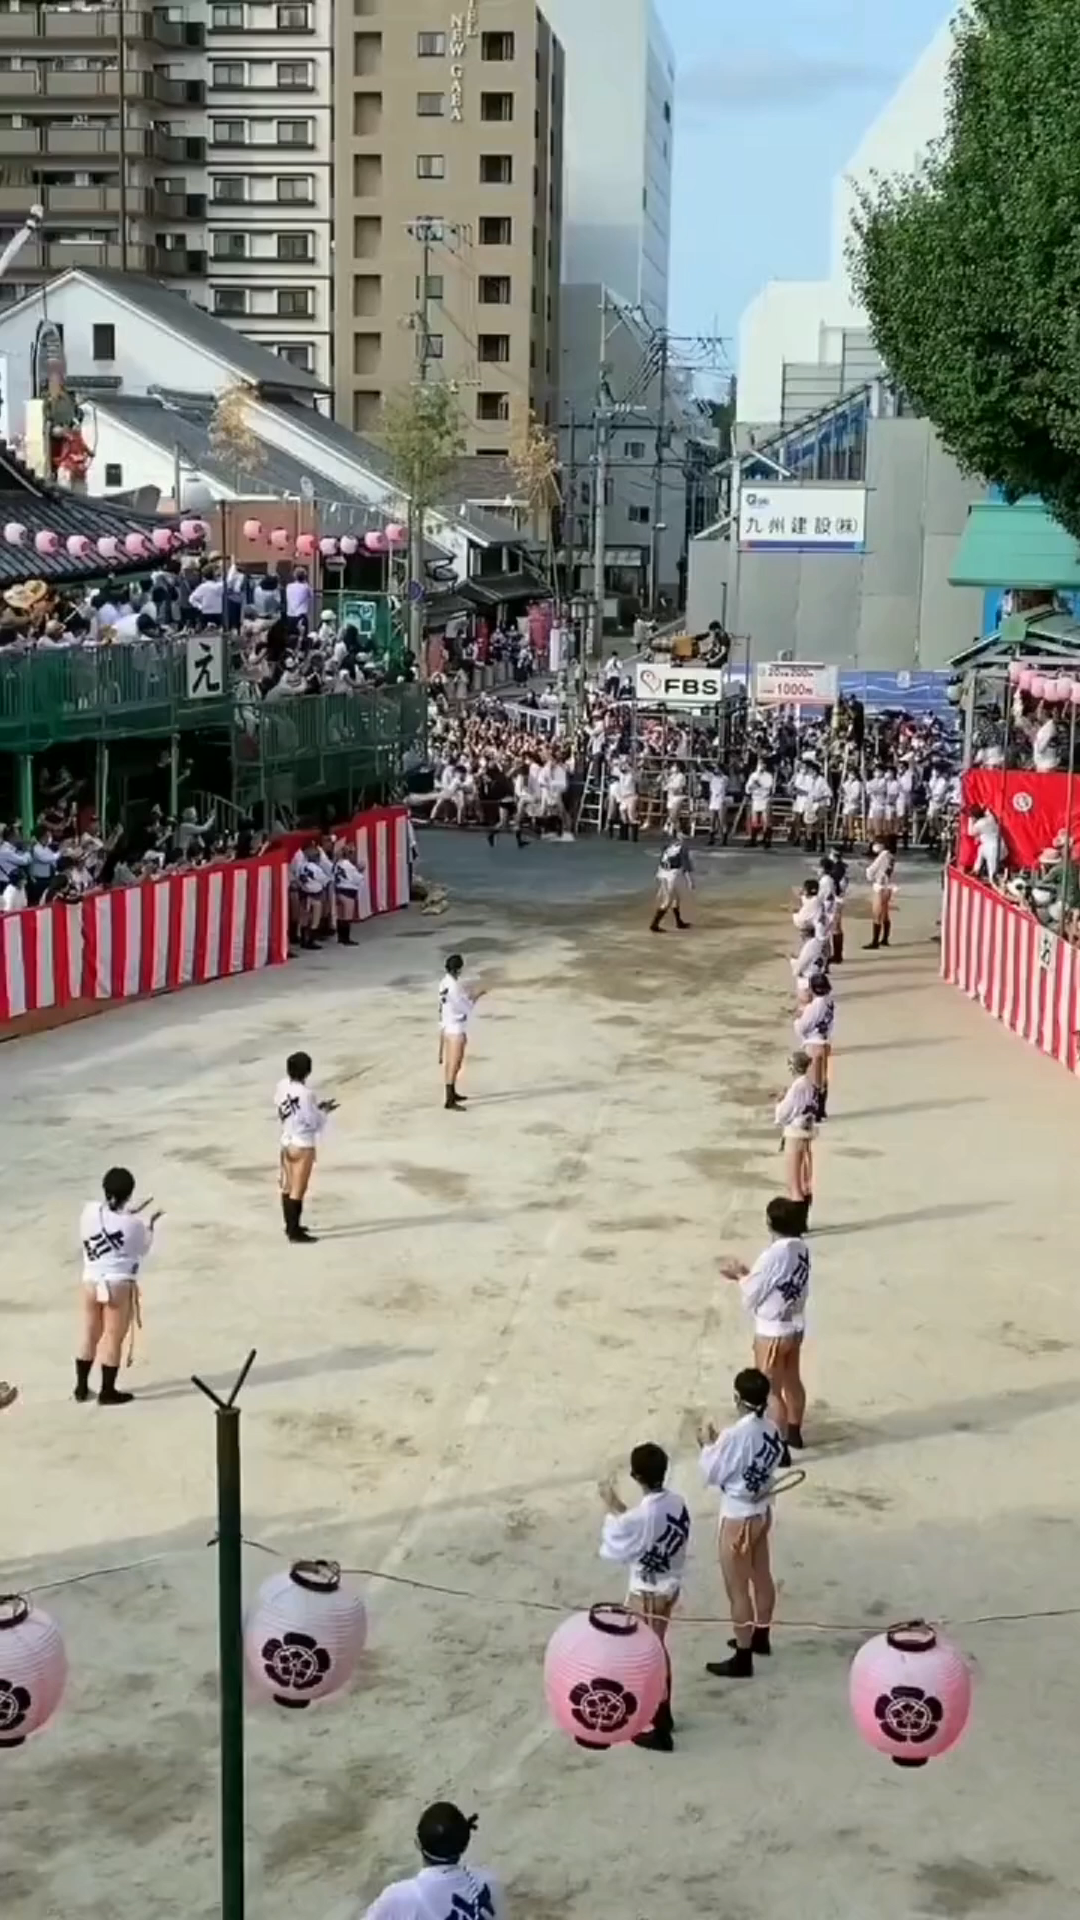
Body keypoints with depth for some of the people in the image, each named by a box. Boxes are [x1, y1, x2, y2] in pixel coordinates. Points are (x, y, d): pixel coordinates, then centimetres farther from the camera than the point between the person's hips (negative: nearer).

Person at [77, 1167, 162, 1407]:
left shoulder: (90, 1211, -5)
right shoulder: (134, 1224, -15)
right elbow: (143, 1250, 2)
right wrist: (150, 1225, 14)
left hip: (91, 1281, 5)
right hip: (120, 1285, -5)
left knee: (89, 1334, 18)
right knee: (113, 1338, 6)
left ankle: (81, 1388, 28)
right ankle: (107, 1392, 14)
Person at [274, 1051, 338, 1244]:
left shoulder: (282, 1086, -4)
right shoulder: (305, 1094, -25)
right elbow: (312, 1122, -19)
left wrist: (317, 1107, 8)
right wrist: (325, 1112, -2)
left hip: (287, 1142, 8)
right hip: (303, 1146, -8)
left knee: (288, 1186, 20)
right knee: (298, 1190, 2)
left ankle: (291, 1225, 36)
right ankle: (295, 1233, 9)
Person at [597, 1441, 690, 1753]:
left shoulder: (640, 1516, -31)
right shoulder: (677, 1502, -8)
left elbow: (610, 1549, -16)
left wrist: (610, 1509, -8)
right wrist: (621, 1508, 3)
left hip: (646, 1595, -8)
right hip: (670, 1587, 8)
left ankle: (660, 1731, 20)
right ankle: (663, 1714, 42)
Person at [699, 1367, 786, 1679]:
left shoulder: (735, 1435, -28)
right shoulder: (772, 1429, -5)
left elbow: (711, 1474, -16)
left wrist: (708, 1445, -2)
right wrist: (719, 1444, 7)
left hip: (738, 1518, -8)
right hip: (762, 1511, 8)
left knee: (738, 1590, 5)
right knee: (761, 1577, 25)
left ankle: (742, 1659, 14)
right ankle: (760, 1636, 44)